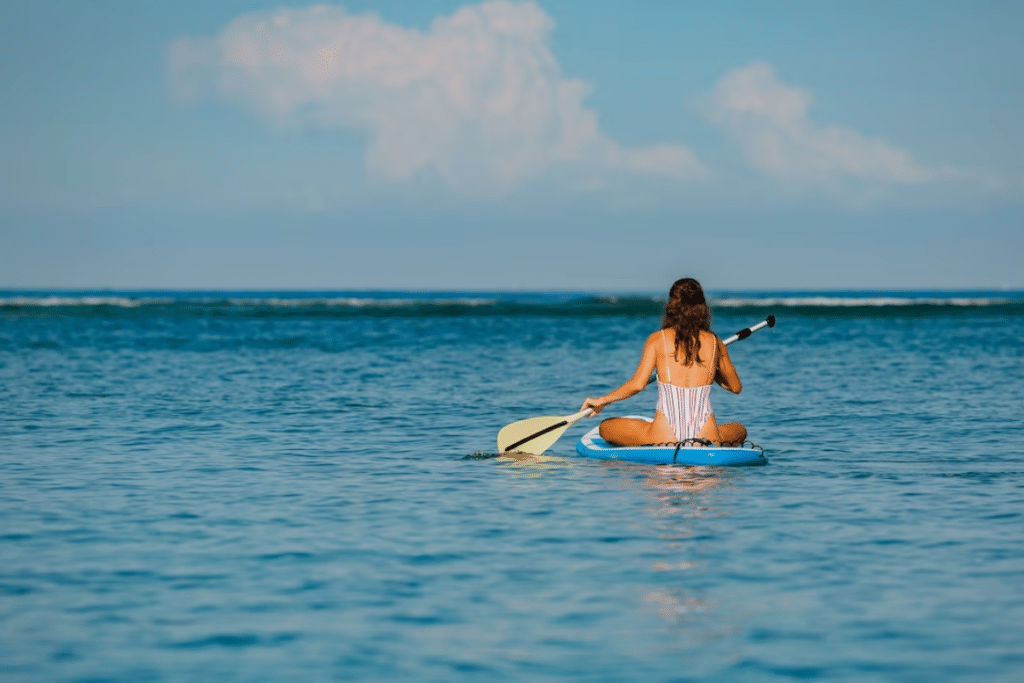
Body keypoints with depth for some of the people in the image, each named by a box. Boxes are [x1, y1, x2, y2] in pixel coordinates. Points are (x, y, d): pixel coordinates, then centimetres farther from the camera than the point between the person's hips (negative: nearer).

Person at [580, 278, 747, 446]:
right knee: (740, 430, 34)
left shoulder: (657, 339, 1)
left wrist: (602, 401, 7)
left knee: (606, 427, 17)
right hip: (707, 438, 2)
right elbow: (736, 387, 19)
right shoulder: (714, 342, 7)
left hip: (663, 436, -2)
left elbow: (637, 384, -7)